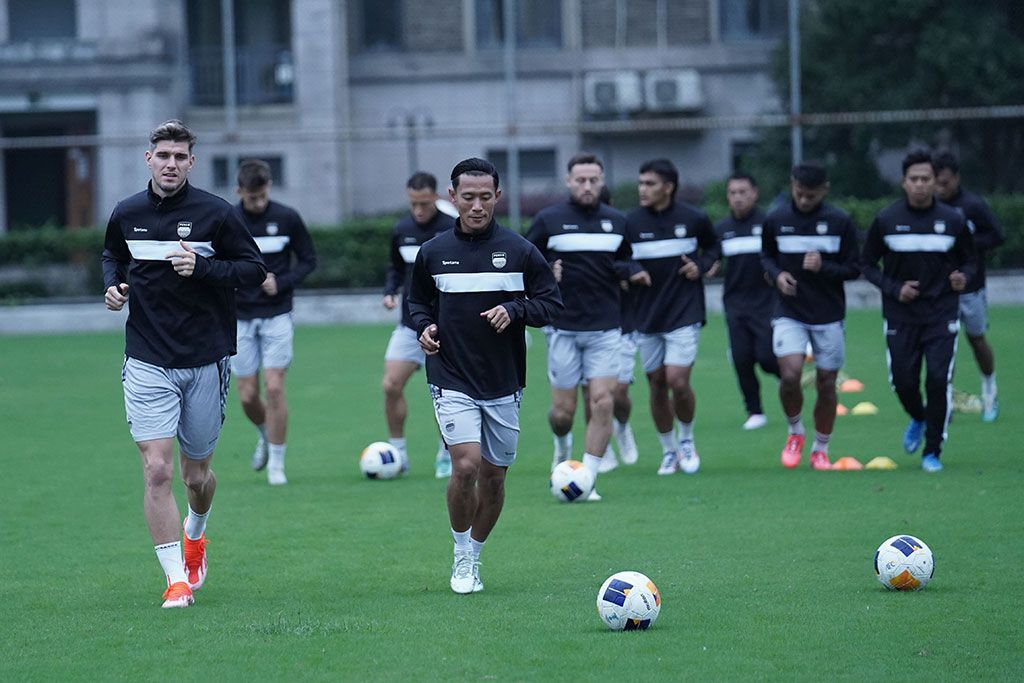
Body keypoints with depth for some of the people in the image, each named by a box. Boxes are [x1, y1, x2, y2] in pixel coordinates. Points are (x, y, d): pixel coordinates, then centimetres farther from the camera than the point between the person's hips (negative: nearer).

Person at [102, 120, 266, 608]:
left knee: (197, 473, 11)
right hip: (148, 362, 1)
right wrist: (112, 285, 2)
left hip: (205, 360, -1)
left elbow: (255, 270, -4)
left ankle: (195, 535, 45)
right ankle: (177, 580, -7)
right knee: (157, 470, -13)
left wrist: (203, 267, -19)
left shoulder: (215, 214, -6)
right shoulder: (126, 215, 3)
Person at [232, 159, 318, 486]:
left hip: (277, 315, -1)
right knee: (247, 395, 1)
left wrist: (282, 283, -11)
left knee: (274, 387, -11)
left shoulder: (287, 218, -4)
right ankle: (265, 435, 34)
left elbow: (309, 260, 5)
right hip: (240, 319, 1)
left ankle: (276, 463, 0)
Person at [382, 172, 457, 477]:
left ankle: (446, 457, 16)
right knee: (391, 386, -7)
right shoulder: (402, 230, 4)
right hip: (409, 325, 4)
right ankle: (398, 452, 7)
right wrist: (390, 292, 0)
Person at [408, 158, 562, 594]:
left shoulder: (519, 251, -1)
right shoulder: (433, 252, 2)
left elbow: (552, 303, 3)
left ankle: (474, 557, 27)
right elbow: (418, 301, 17)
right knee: (466, 466, -18)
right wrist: (424, 326, -4)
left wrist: (514, 310, -14)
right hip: (452, 381, -1)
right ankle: (461, 557, 1)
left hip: (504, 385, 1)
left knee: (494, 477, 7)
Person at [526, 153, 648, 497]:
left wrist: (631, 271, -2)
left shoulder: (616, 222, 8)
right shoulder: (549, 220, -1)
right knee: (563, 411, 1)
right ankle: (562, 446, 37)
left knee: (602, 402, -11)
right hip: (563, 328, -2)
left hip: (605, 328, 2)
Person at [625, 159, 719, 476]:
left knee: (677, 381, -13)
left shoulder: (693, 219, -4)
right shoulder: (630, 222, -3)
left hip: (685, 314, -2)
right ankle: (669, 452, 23)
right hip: (647, 316, 2)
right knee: (656, 384, 6)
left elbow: (713, 247, 15)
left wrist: (701, 265, -4)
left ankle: (686, 440, 14)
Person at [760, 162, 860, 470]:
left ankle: (821, 449, 22)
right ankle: (795, 432, 8)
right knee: (790, 375, -19)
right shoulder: (775, 220, -1)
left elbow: (854, 269, 0)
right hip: (789, 314, 0)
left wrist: (824, 268, -19)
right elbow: (766, 256, 15)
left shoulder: (840, 222, -5)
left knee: (826, 384, 4)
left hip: (829, 316, 0)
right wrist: (777, 274, -7)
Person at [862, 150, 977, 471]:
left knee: (938, 380, -10)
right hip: (900, 316, 1)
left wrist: (963, 277, -12)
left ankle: (933, 451, 5)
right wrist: (893, 289, -10)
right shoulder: (886, 220, -2)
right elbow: (867, 264, 5)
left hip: (942, 314, -1)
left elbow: (970, 260, 11)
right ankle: (918, 419, 39)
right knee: (903, 381, 2)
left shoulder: (952, 220, 0)